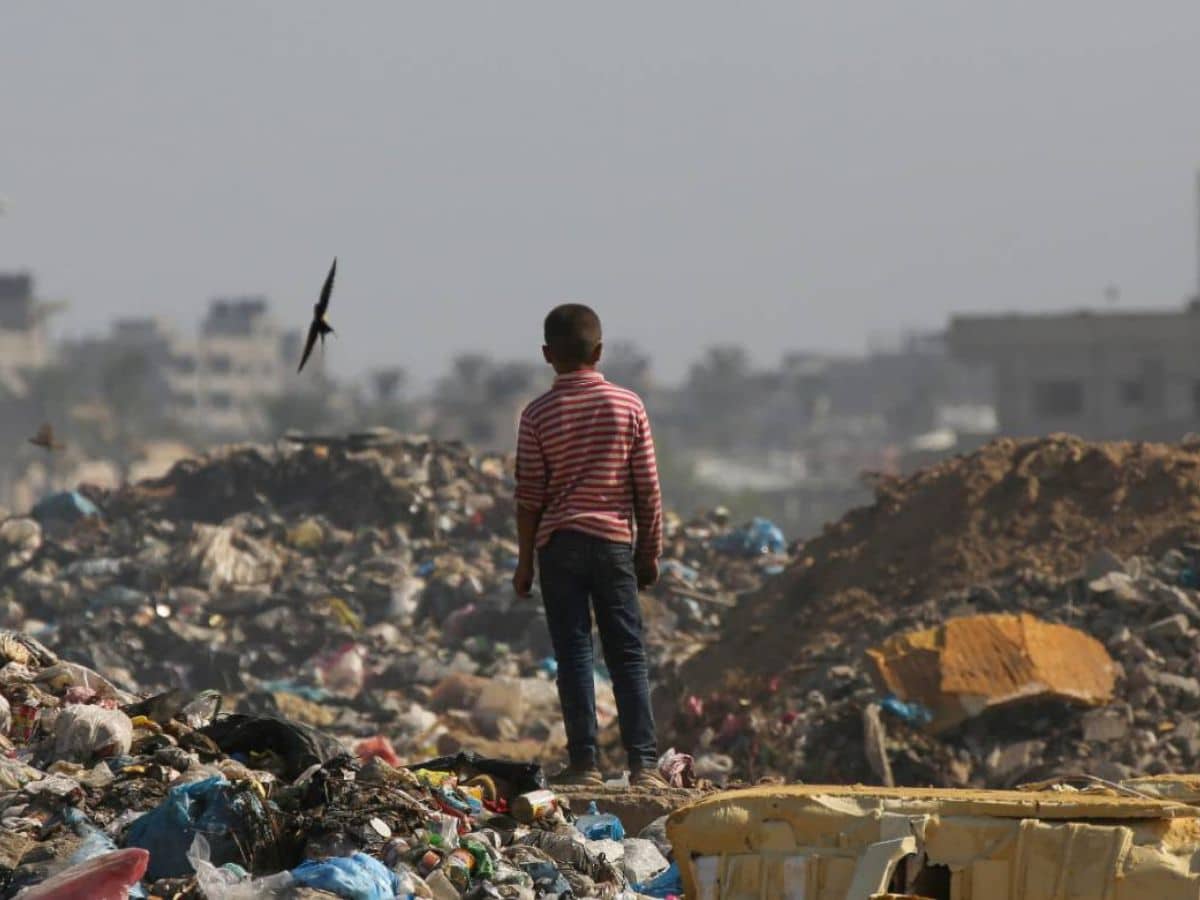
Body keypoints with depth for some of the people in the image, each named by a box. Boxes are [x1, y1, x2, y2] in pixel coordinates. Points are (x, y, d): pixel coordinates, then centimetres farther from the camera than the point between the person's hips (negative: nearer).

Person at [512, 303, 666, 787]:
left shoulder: (538, 415, -4)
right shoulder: (628, 406, -1)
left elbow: (529, 496, -3)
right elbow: (647, 488, 2)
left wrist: (525, 561, 6)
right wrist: (651, 551, 11)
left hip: (559, 544, -1)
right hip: (615, 541, 1)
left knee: (574, 654, 2)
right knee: (628, 655, 5)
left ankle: (584, 762, -1)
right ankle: (643, 762, -1)